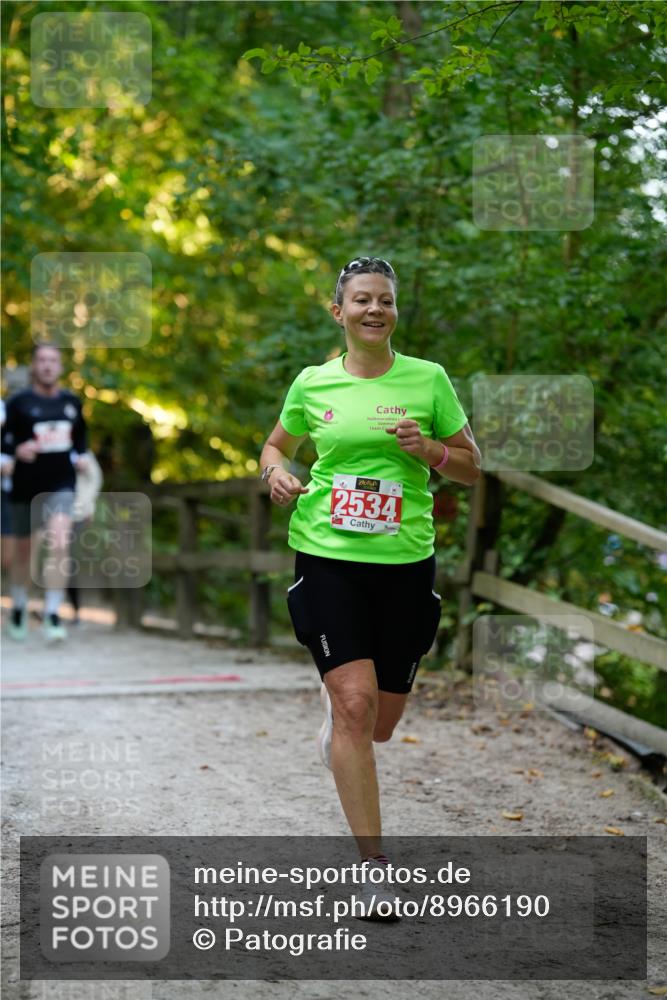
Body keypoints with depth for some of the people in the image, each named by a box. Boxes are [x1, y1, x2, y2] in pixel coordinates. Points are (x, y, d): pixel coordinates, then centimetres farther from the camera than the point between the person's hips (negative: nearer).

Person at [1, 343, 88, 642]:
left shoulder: (72, 402, 7)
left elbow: (80, 435, 23)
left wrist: (80, 455, 5)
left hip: (61, 486, 1)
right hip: (26, 487, -1)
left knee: (59, 544, -19)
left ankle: (52, 614, -15)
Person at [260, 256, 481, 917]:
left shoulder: (428, 379, 1)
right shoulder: (312, 384, 3)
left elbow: (472, 468, 6)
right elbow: (276, 446, 20)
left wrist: (427, 448, -13)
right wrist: (277, 473, -3)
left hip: (405, 563, 1)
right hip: (328, 559, -1)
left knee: (380, 725, 10)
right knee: (356, 704, -14)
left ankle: (331, 697, 48)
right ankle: (372, 860, -5)